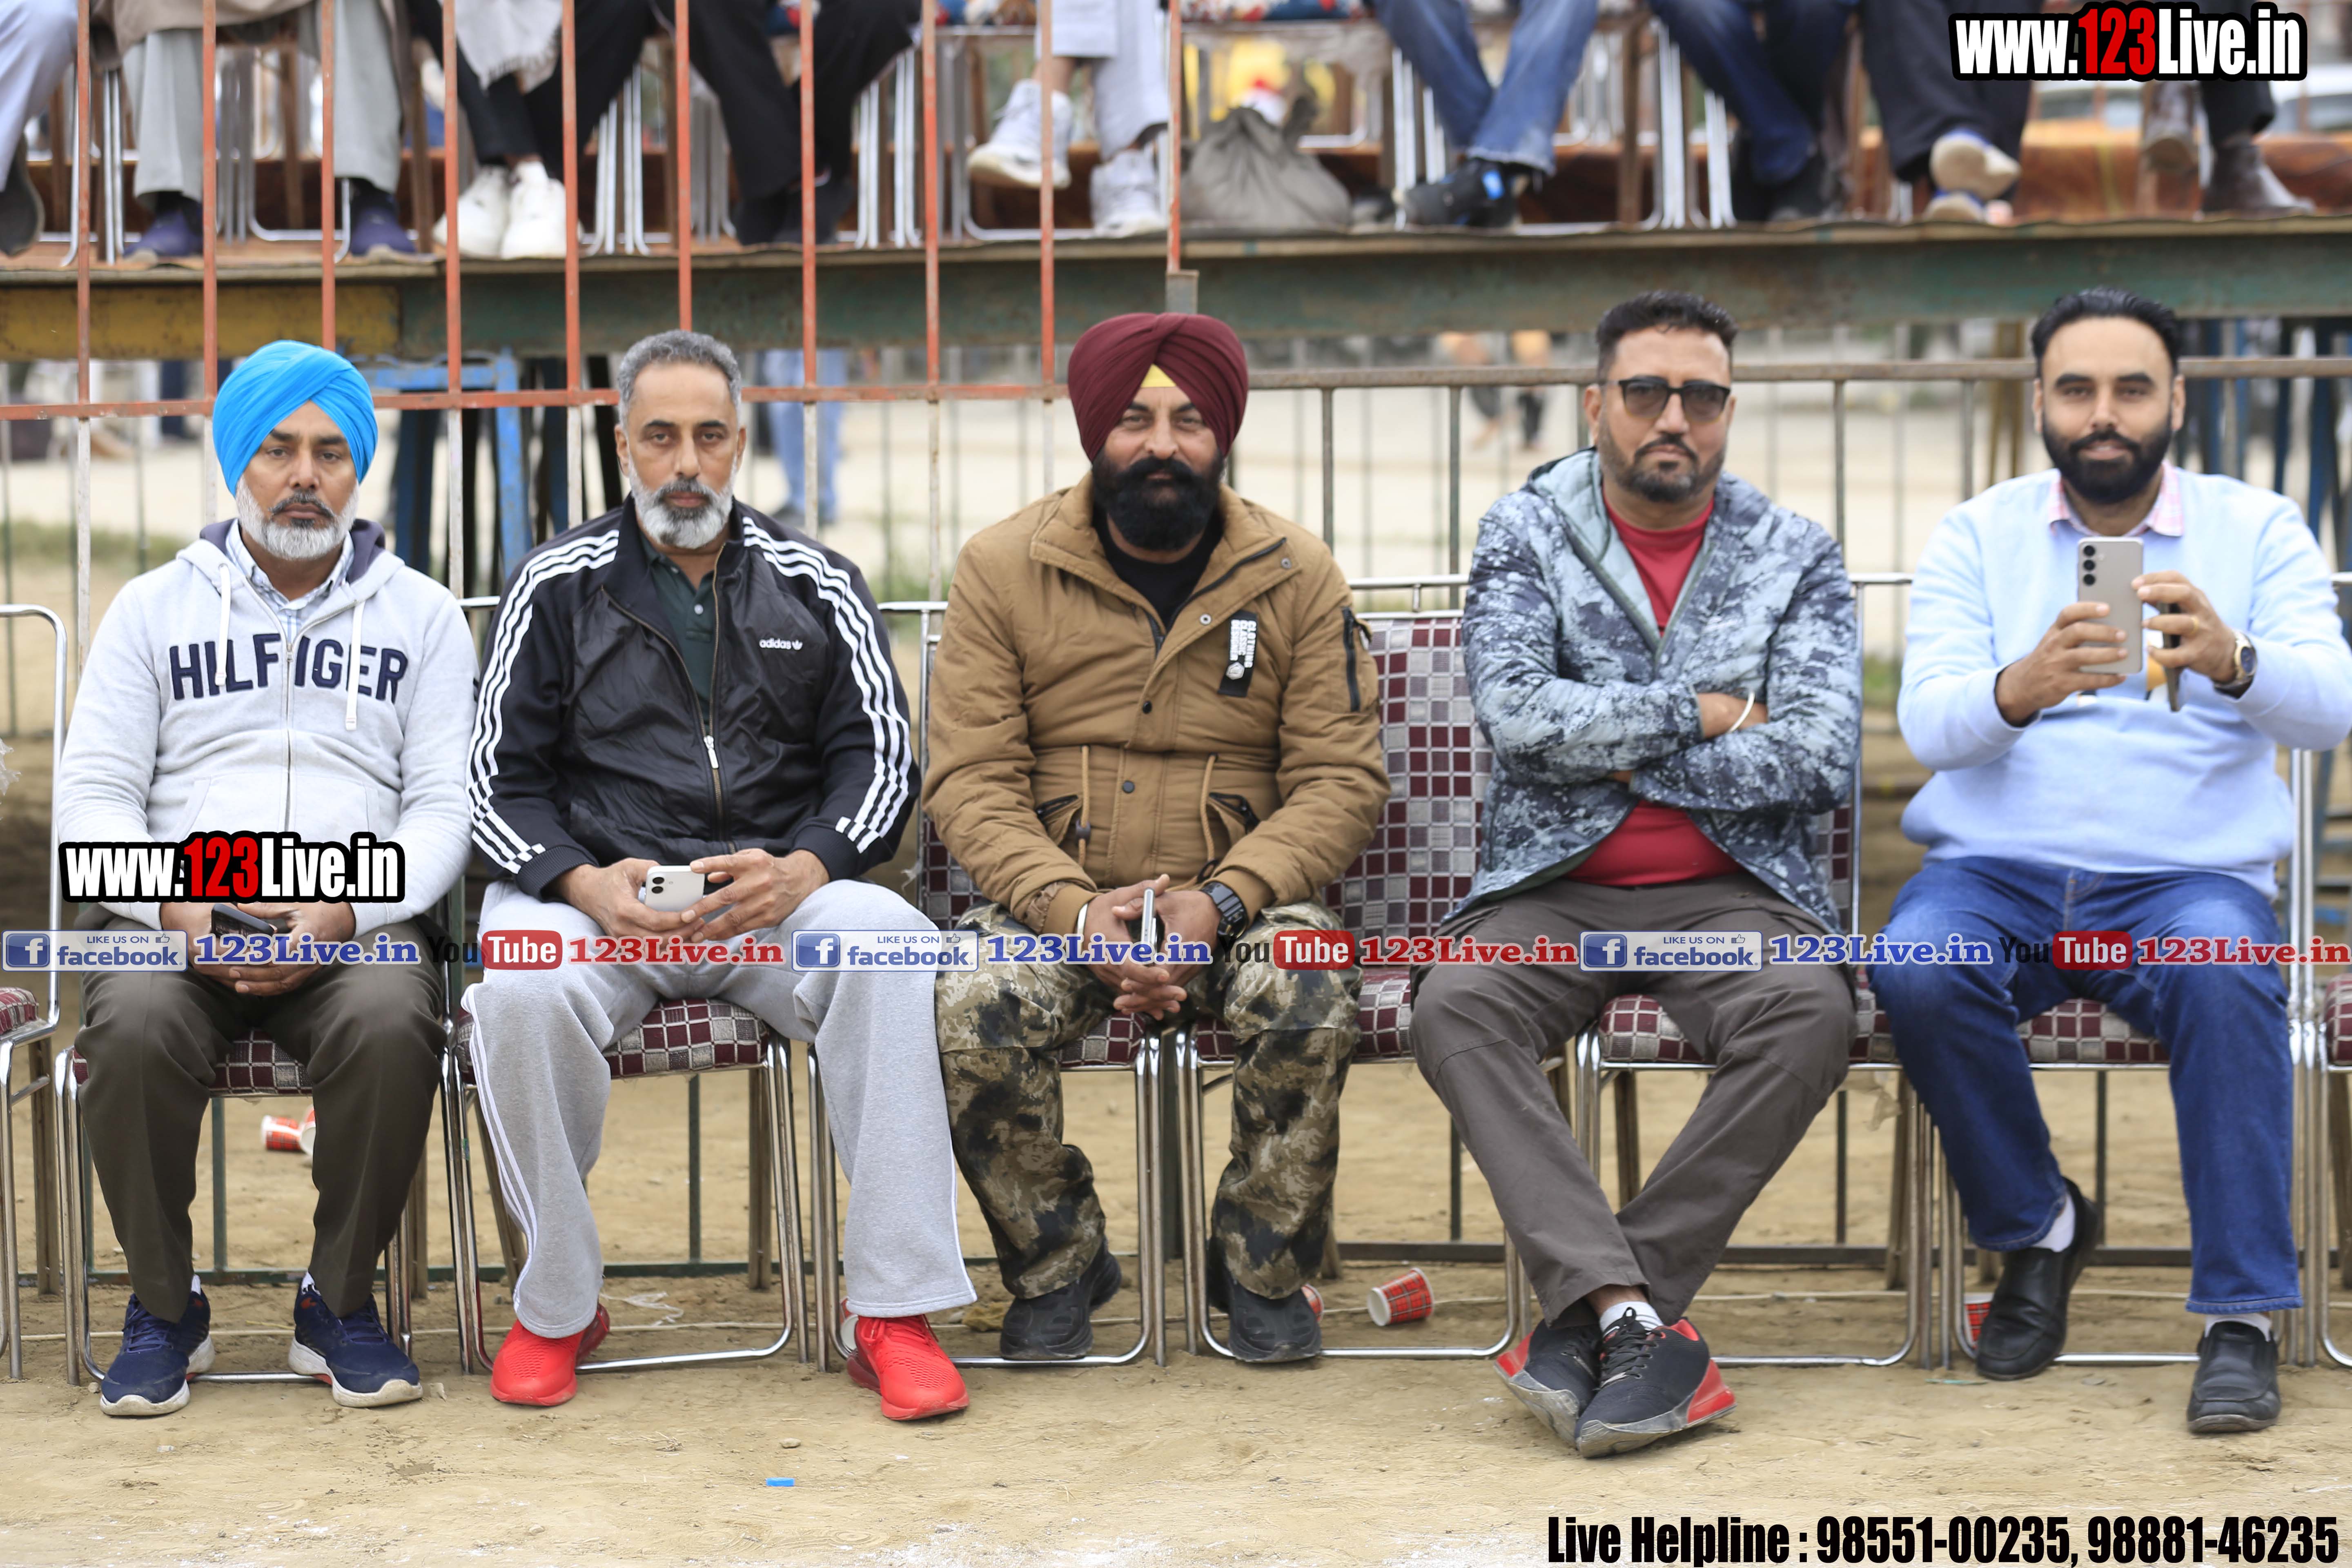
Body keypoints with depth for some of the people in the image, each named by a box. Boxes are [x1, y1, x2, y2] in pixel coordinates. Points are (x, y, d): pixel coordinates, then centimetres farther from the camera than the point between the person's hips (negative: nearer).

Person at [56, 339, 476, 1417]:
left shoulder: (422, 616, 15)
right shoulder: (153, 609, 16)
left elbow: (445, 806, 6)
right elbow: (91, 794, 8)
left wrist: (343, 913, -13)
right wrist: (176, 902, -13)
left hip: (356, 922, 0)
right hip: (171, 915, 1)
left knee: (393, 1021, -35)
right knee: (135, 1027, -34)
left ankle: (340, 1304, -14)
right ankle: (164, 1309, -12)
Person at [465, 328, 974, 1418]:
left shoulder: (815, 585, 12)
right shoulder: (559, 586, 9)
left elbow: (881, 757, 7)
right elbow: (500, 780, 6)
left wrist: (804, 869, -14)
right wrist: (588, 884, -14)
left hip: (780, 894, 1)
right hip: (598, 893, 0)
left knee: (887, 941, -33)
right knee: (520, 988, -36)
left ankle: (895, 1310, -29)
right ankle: (555, 1308, -14)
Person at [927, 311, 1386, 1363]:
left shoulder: (1298, 576, 4)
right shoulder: (1002, 569, 2)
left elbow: (1342, 781, -1)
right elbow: (969, 784, -3)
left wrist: (1221, 900, -18)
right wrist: (1071, 909, -20)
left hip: (1239, 901, 0)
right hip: (1054, 902, 0)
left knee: (1309, 999, -32)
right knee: (973, 1012, -31)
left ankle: (1262, 1272, -6)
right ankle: (1056, 1269, -3)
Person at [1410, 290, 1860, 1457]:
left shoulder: (1795, 558, 9)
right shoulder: (1524, 536, 7)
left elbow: (1821, 760, -5)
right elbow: (1517, 711, -10)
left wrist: (1620, 754, -6)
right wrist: (1703, 714, -7)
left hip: (1731, 891, 0)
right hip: (1554, 892, 0)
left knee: (1811, 1014, -33)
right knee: (1455, 1008, -32)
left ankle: (1587, 1311, -29)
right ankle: (1634, 1318, -39)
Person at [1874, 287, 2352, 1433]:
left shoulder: (2258, 531, 9)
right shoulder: (1976, 539, 10)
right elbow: (1927, 721, -6)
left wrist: (2232, 659, -29)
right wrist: (2021, 686, -30)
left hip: (2188, 876, -1)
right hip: (1997, 869, 1)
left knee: (2224, 972, -35)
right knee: (1914, 973, -31)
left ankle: (2242, 1316, -25)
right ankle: (2035, 1228, -4)